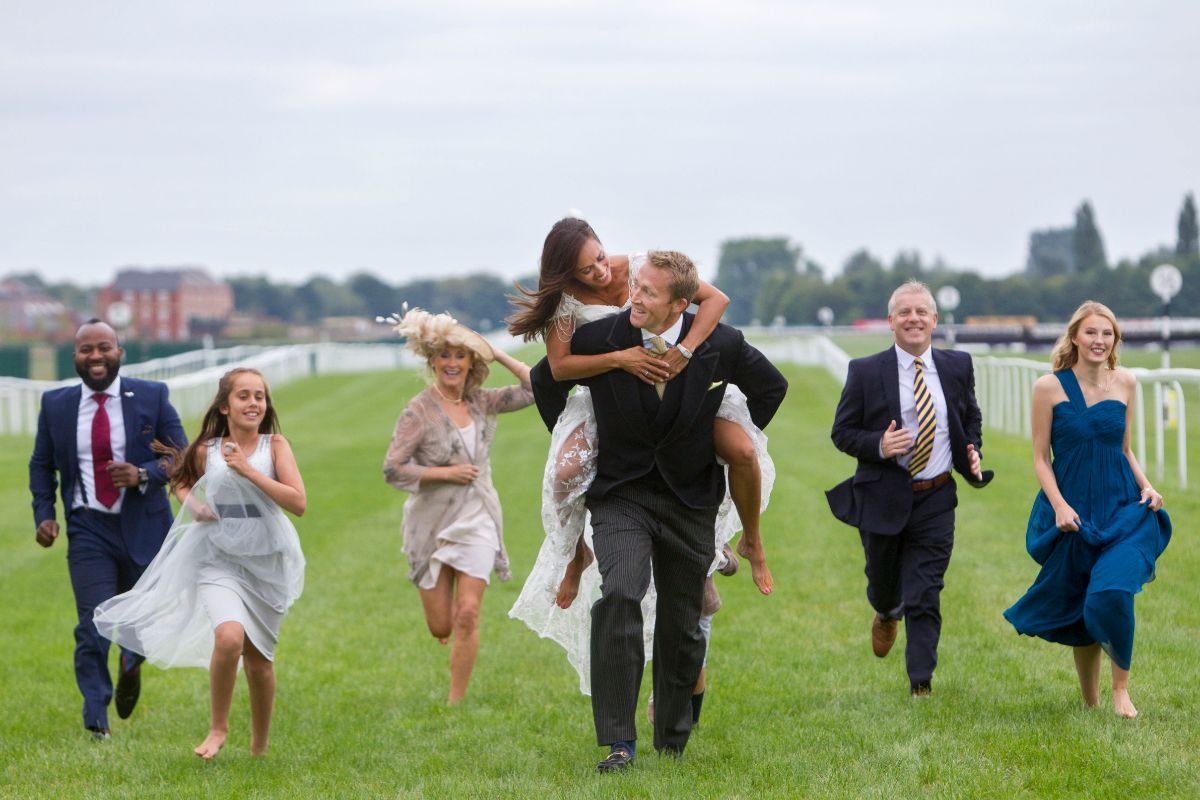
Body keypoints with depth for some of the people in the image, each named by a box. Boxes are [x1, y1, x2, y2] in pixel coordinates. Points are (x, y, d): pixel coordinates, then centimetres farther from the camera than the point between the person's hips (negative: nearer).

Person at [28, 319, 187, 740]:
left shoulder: (152, 397, -2)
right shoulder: (56, 405, 2)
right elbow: (42, 465, 14)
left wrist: (143, 475, -19)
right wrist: (44, 514, 1)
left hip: (143, 527, 0)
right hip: (89, 530, 0)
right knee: (92, 627, -10)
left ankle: (131, 662, 48)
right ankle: (96, 720, -3)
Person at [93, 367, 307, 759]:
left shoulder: (275, 446, -6)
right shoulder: (206, 451, -1)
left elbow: (298, 503, -17)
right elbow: (180, 480, 22)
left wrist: (248, 471, -21)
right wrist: (192, 504, 0)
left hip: (267, 561, 0)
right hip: (220, 560, 0)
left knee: (258, 657, 10)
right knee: (228, 636, -26)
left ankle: (260, 747, 31)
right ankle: (218, 728, -7)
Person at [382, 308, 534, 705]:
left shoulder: (481, 402, 3)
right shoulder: (419, 411, -11)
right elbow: (392, 469, -15)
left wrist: (499, 355, 0)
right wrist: (447, 472, -17)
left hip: (476, 521, 2)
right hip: (432, 523, -2)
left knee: (467, 615, -10)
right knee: (440, 626, 4)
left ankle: (457, 702, -1)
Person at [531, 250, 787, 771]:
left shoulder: (721, 346, -11)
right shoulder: (597, 340, -13)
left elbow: (771, 387, 10)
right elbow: (545, 380, 8)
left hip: (691, 498, 2)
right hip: (621, 496, -2)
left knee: (682, 626, 8)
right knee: (619, 596, -25)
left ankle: (672, 743, 28)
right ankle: (618, 742, -22)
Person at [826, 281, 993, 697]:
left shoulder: (958, 366, 4)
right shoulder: (866, 372, -5)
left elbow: (971, 418, 20)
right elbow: (842, 432, -1)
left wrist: (972, 453, 1)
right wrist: (878, 445, -20)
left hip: (936, 500, 0)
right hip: (883, 498, 0)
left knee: (925, 597, -5)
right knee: (883, 582, 17)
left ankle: (921, 683, 1)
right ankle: (887, 613, 54)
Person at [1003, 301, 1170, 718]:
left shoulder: (1125, 382, 4)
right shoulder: (1049, 387, -4)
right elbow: (1041, 457, -1)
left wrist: (1146, 486, -2)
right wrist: (1059, 505, -14)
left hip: (1122, 512, 0)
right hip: (1072, 515, 0)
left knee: (1111, 593, -22)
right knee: (1079, 609, 7)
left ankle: (1121, 688, -4)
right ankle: (1090, 700, 27)